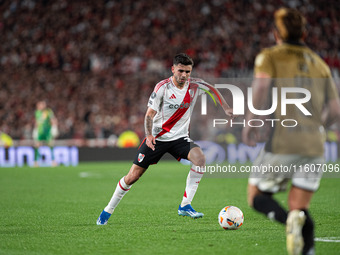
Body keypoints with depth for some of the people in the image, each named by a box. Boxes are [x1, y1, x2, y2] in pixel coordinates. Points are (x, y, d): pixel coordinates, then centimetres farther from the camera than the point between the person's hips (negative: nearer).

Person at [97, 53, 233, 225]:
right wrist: (149, 135, -29)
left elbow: (212, 89, 18)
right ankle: (108, 211, 16)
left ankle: (185, 205, -21)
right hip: (157, 138, -2)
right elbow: (149, 114, -13)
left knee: (200, 158, -27)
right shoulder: (162, 87, -13)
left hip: (180, 138, 3)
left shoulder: (194, 85, -4)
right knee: (133, 176, -4)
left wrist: (226, 108, 11)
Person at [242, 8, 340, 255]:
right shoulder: (320, 63, 18)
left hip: (283, 141, -4)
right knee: (299, 206, 12)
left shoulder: (270, 56, 6)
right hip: (315, 145, 4)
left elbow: (261, 84, -15)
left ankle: (289, 219, -20)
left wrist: (250, 123, -6)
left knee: (257, 196, 12)